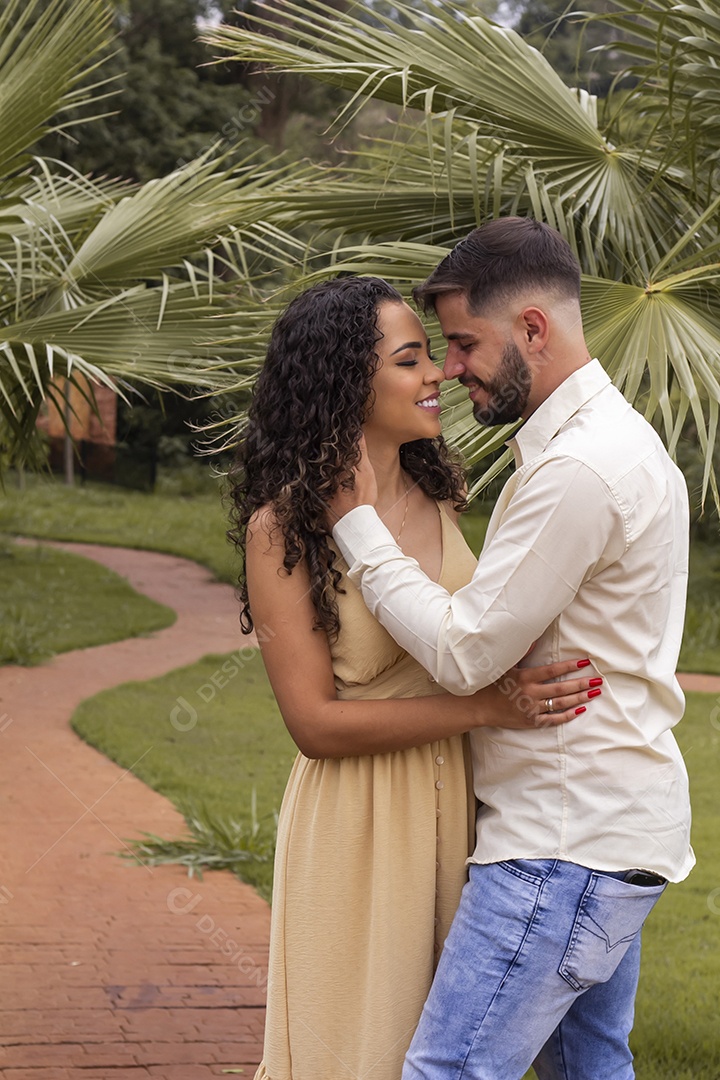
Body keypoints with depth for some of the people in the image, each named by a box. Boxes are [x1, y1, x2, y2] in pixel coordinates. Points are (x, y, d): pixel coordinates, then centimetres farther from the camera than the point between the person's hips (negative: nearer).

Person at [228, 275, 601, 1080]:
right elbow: (315, 722, -15)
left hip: (457, 806, 6)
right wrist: (487, 706, -20)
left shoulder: (440, 497, 5)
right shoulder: (283, 527, -12)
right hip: (357, 822, -5)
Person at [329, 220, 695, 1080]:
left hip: (566, 841, -11)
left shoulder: (579, 470, -20)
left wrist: (356, 523, -11)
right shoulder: (620, 439, 15)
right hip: (613, 821, 11)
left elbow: (464, 655, -18)